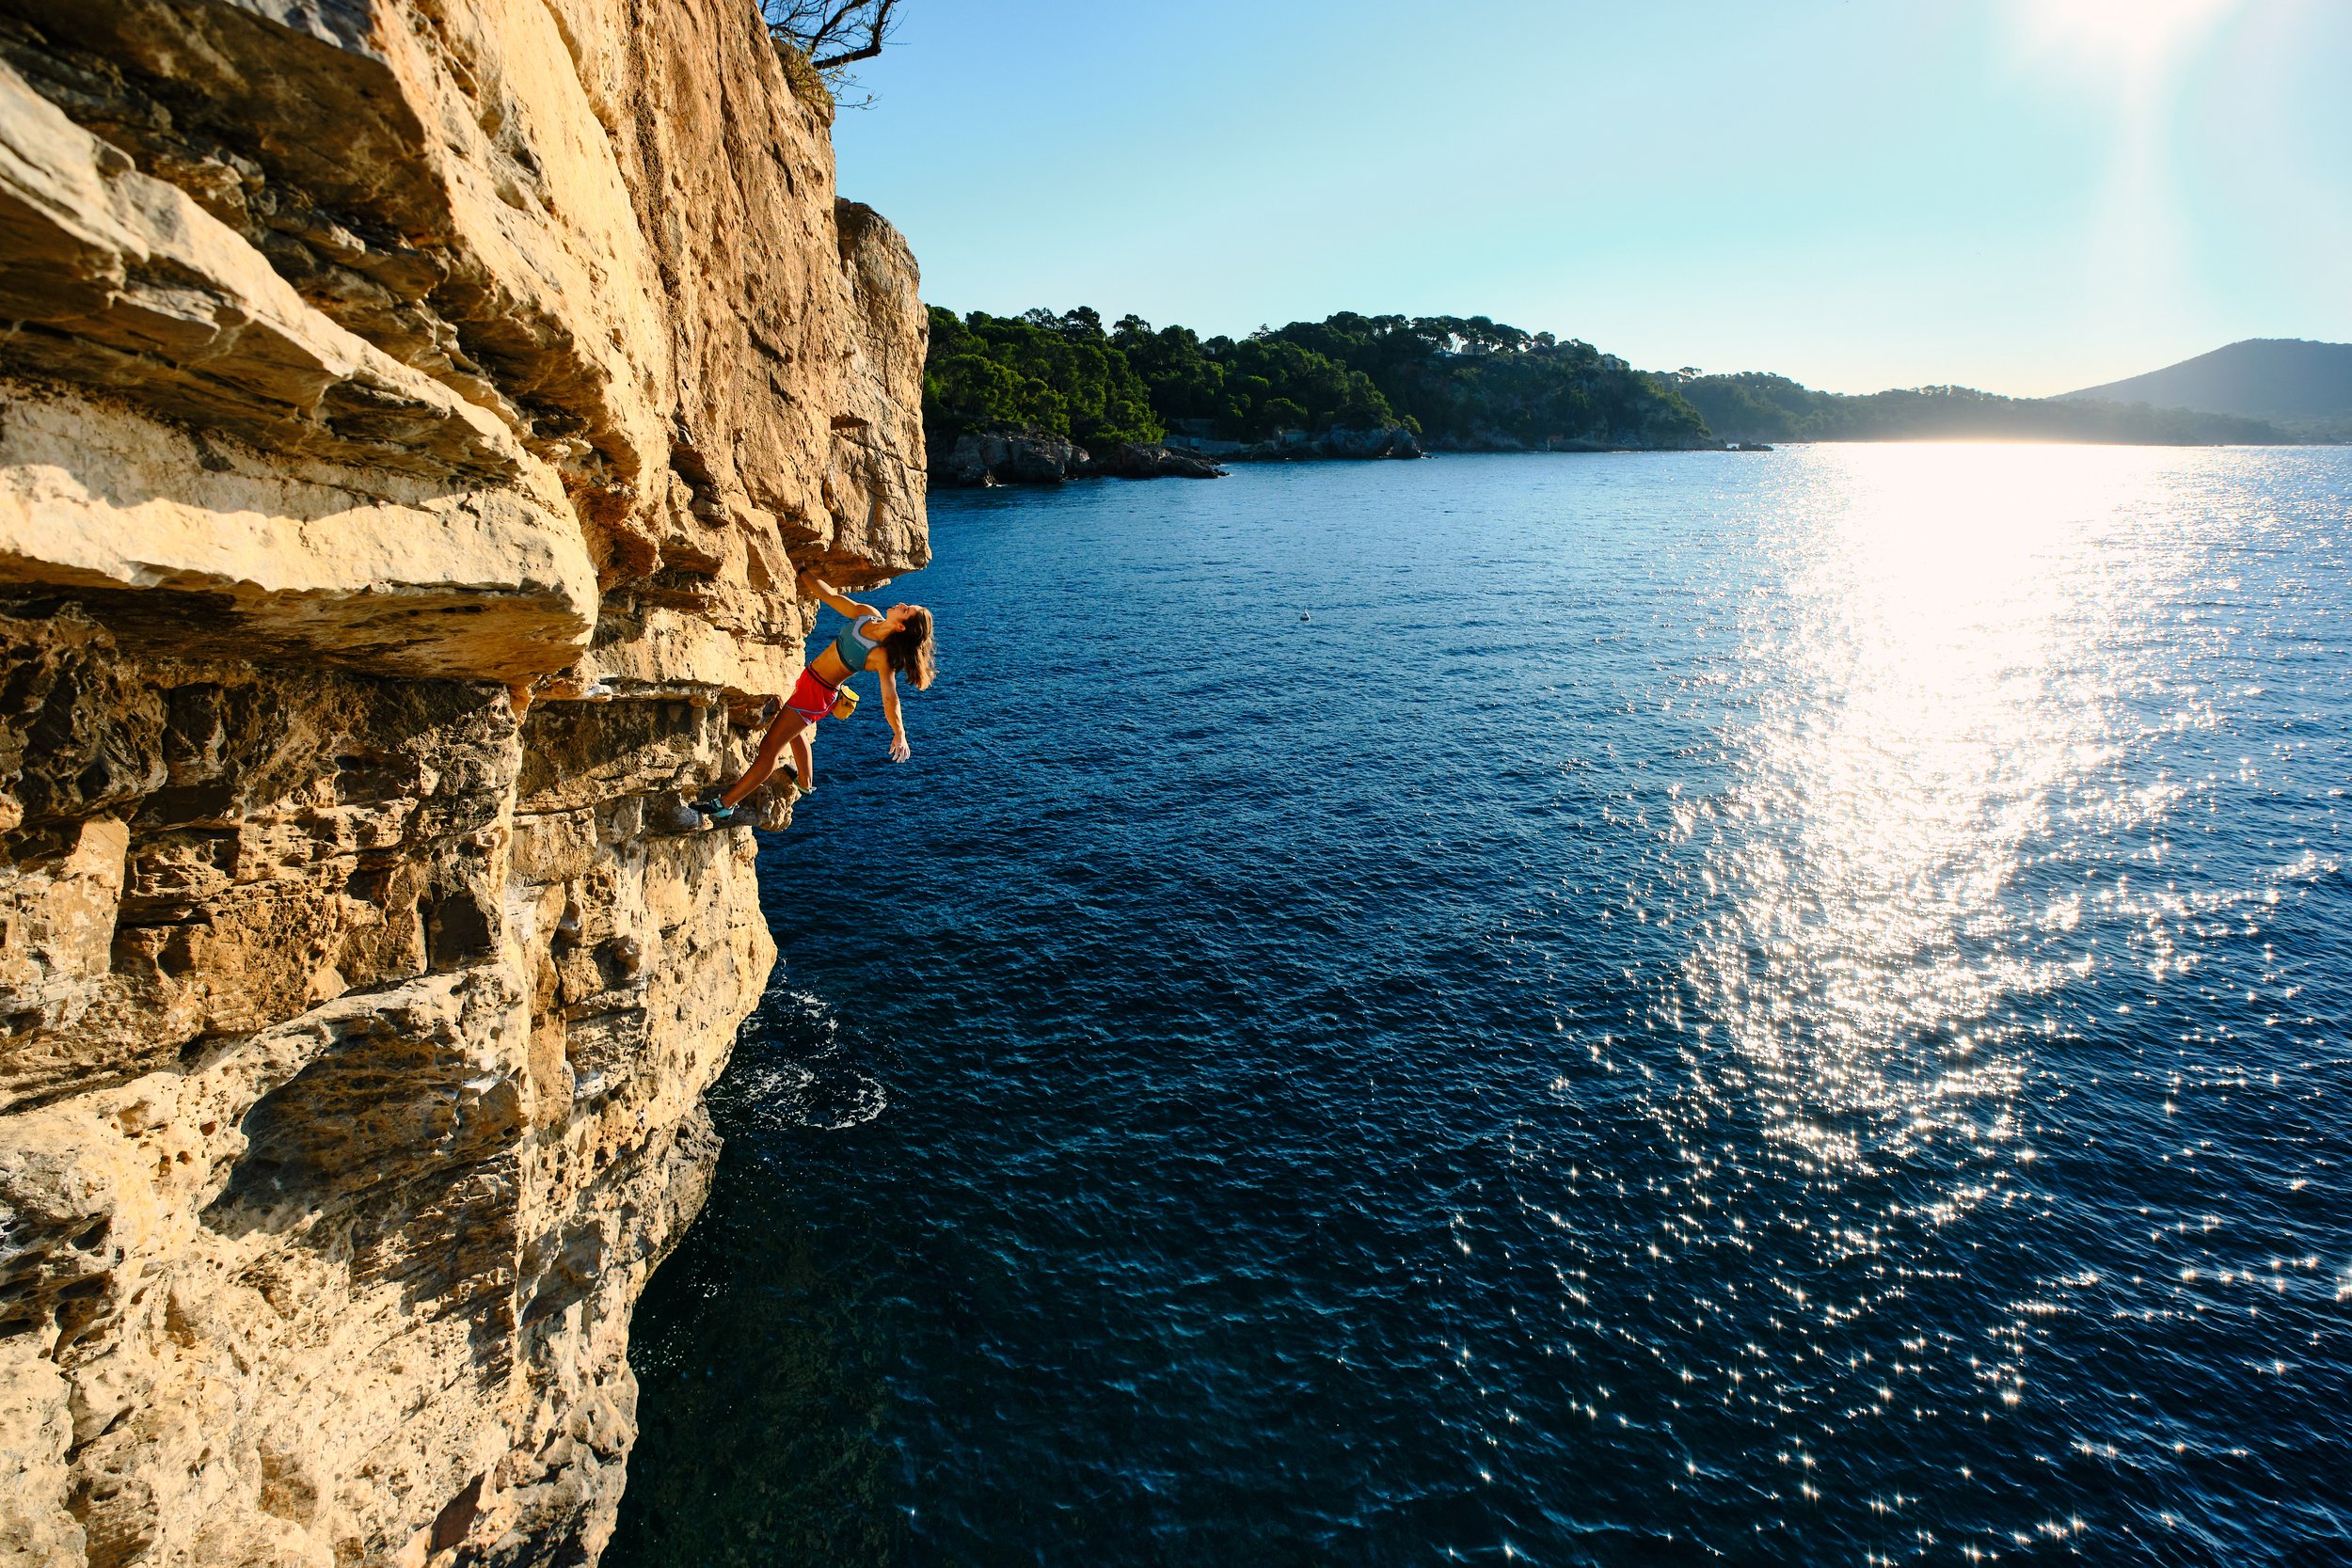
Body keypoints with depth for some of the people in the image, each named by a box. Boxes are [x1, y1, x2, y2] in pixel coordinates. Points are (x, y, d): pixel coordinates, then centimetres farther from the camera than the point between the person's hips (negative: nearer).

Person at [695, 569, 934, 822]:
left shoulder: (881, 656, -28)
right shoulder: (867, 614, -9)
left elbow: (890, 696, -32)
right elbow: (831, 596, 3)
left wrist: (899, 734, -44)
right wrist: (801, 572, 8)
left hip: (818, 693, -9)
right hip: (808, 678, 9)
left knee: (769, 747, -4)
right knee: (795, 731, 34)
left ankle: (725, 804, 6)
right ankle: (805, 782, 59)